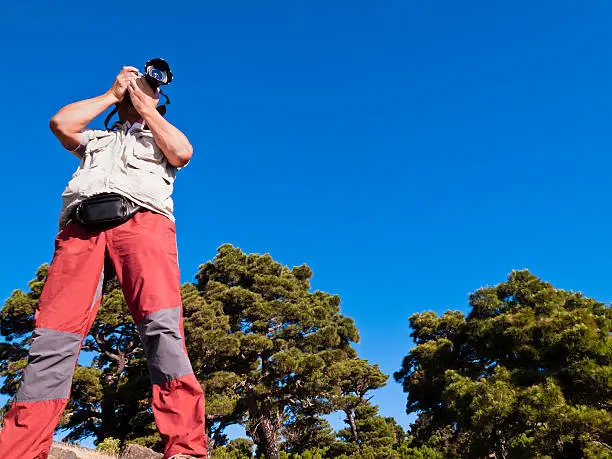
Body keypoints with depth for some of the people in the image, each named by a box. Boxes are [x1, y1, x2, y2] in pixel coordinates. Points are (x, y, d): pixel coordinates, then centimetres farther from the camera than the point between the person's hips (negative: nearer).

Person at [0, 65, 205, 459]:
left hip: (143, 218, -3)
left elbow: (183, 153, 11)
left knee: (162, 323, -26)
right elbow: (60, 123, 19)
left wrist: (146, 109, 23)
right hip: (82, 224, 3)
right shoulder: (95, 139, 39)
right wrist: (111, 94, 29)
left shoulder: (161, 139, 34)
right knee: (55, 333, -16)